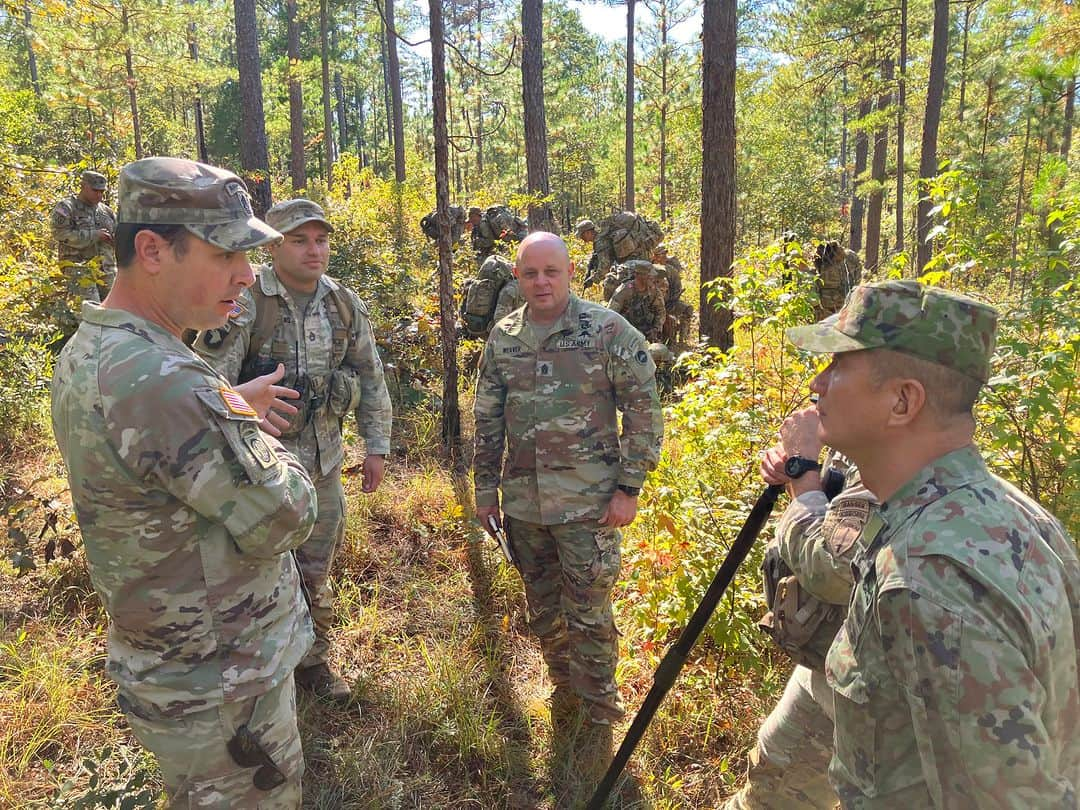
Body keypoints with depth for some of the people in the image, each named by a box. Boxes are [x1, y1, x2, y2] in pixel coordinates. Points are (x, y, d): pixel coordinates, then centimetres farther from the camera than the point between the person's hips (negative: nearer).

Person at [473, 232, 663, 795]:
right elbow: (488, 420, 12)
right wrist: (486, 488, 11)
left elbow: (643, 410, -7)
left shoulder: (607, 330, -8)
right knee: (543, 609, 17)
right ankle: (564, 692, 39)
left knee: (588, 616, 2)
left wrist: (629, 488, -10)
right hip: (523, 502, 5)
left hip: (587, 501, -4)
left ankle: (598, 718, 23)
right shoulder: (502, 337, 5)